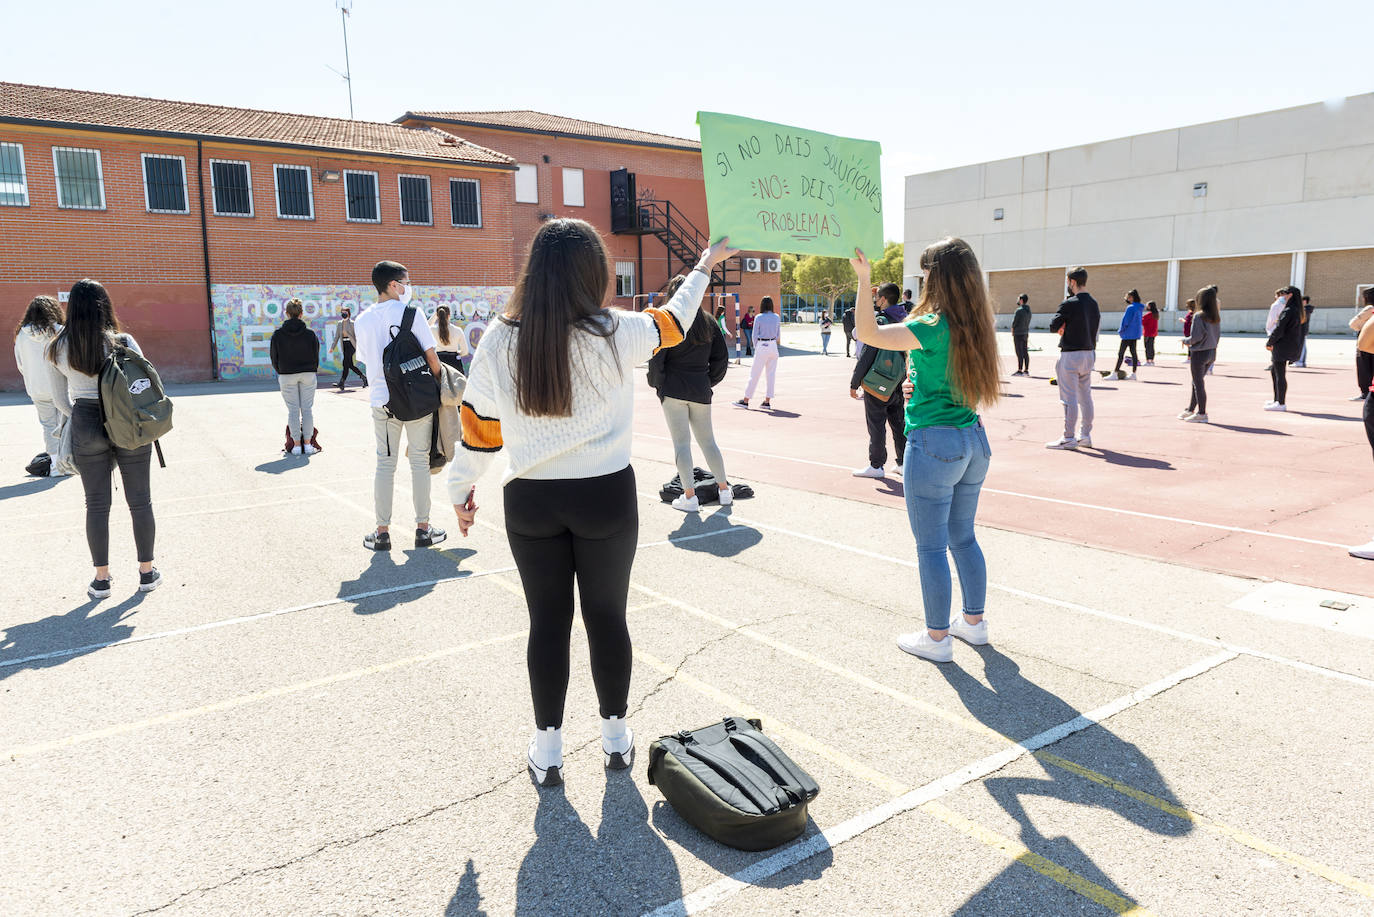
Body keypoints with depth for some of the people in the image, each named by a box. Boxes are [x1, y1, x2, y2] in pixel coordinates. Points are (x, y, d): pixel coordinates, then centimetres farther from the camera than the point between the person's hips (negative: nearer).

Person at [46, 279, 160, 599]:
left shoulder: (57, 349, -1)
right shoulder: (122, 342, -10)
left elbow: (60, 399, 5)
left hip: (86, 427, 2)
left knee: (97, 505, 10)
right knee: (140, 501, 9)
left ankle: (101, 579, 16)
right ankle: (147, 572, 17)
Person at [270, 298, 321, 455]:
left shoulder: (277, 334, -4)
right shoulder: (310, 333, -4)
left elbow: (274, 358, 0)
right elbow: (316, 355, 1)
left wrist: (280, 372, 15)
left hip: (287, 376, 0)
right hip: (308, 374, 0)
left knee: (293, 410, 4)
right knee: (307, 408, 5)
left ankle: (296, 445, 5)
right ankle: (308, 444, 6)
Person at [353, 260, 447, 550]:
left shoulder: (363, 320, 6)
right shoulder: (410, 313, -8)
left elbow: (367, 360, 14)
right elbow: (431, 356, -9)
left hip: (382, 401, 3)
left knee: (385, 464, 9)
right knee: (420, 462, 6)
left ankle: (382, 532, 12)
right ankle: (423, 528, 12)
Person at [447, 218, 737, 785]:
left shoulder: (499, 341, -5)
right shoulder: (615, 335, -10)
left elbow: (478, 427, 2)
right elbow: (674, 320, 9)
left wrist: (462, 488, 16)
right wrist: (705, 267, 26)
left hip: (530, 503, 2)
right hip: (606, 498, -1)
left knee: (547, 622, 12)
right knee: (607, 617, 13)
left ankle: (547, 751, 24)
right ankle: (616, 737, 30)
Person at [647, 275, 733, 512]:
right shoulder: (707, 320, 6)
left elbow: (656, 358, -11)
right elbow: (721, 357, 9)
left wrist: (656, 382, 4)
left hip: (673, 389, -4)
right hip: (700, 390, 4)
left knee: (681, 442, 0)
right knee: (708, 441, 15)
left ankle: (689, 497, 1)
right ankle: (724, 490, 21)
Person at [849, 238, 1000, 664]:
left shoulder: (935, 326, -16)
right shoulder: (976, 326, 8)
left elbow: (867, 333, -19)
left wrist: (863, 280, -16)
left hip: (934, 442, -8)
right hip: (973, 440, 8)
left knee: (931, 546, 3)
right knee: (963, 537, 20)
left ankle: (937, 637, 13)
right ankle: (974, 621, 32)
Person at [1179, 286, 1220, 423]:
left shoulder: (1199, 316, -16)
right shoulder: (1216, 317, 5)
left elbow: (1196, 337, -19)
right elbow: (1218, 335, 9)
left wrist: (1186, 341, -1)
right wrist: (1213, 346, 20)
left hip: (1199, 352, -7)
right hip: (1212, 352, 7)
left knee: (1198, 383, 1)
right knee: (1197, 382, 17)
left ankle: (1201, 413, 3)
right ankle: (1190, 410, 25)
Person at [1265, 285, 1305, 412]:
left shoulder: (1287, 311, -17)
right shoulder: (1298, 312, 13)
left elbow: (1278, 330, -19)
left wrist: (1269, 343, -6)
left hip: (1283, 347, -10)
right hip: (1292, 346, 10)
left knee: (1280, 374, -4)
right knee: (1274, 371, 21)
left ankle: (1281, 403, 0)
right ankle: (1277, 400, 28)